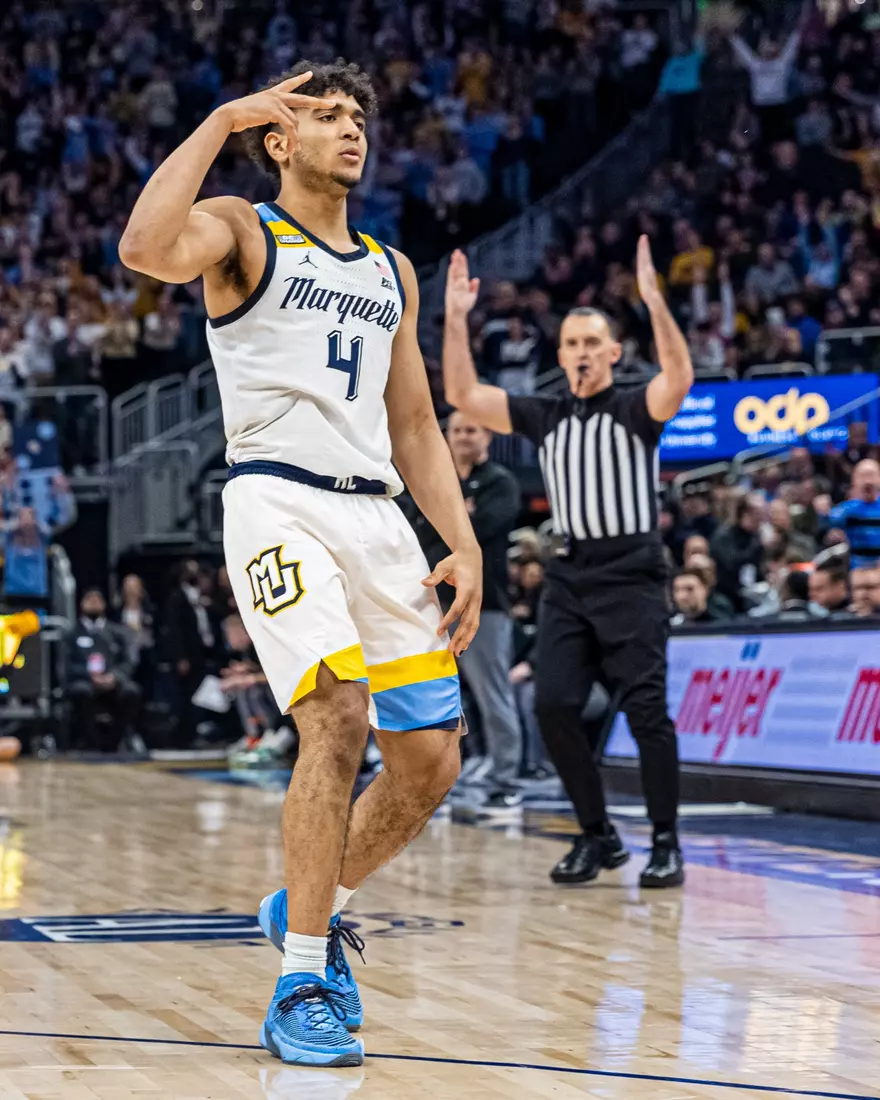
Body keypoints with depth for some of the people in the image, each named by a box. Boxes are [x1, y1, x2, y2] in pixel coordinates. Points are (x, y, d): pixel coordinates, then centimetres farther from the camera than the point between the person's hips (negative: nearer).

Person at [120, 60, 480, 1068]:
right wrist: (220, 121, -13)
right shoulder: (243, 231, 3)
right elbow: (145, 249, -21)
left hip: (377, 513, 7)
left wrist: (464, 543, 11)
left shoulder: (392, 271, 22)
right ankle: (300, 988, -15)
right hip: (278, 501, -6)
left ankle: (311, 907, 28)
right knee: (338, 717, -24)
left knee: (430, 762, 3)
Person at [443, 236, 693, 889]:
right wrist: (456, 317, -1)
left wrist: (654, 300, -33)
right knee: (554, 706, -5)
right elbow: (462, 395, 8)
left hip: (631, 577, -5)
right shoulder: (546, 418, 13)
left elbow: (679, 378, -23)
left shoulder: (635, 410, -1)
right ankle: (598, 837, 9)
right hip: (569, 577, 5)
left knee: (646, 709, -9)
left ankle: (667, 844, 1)